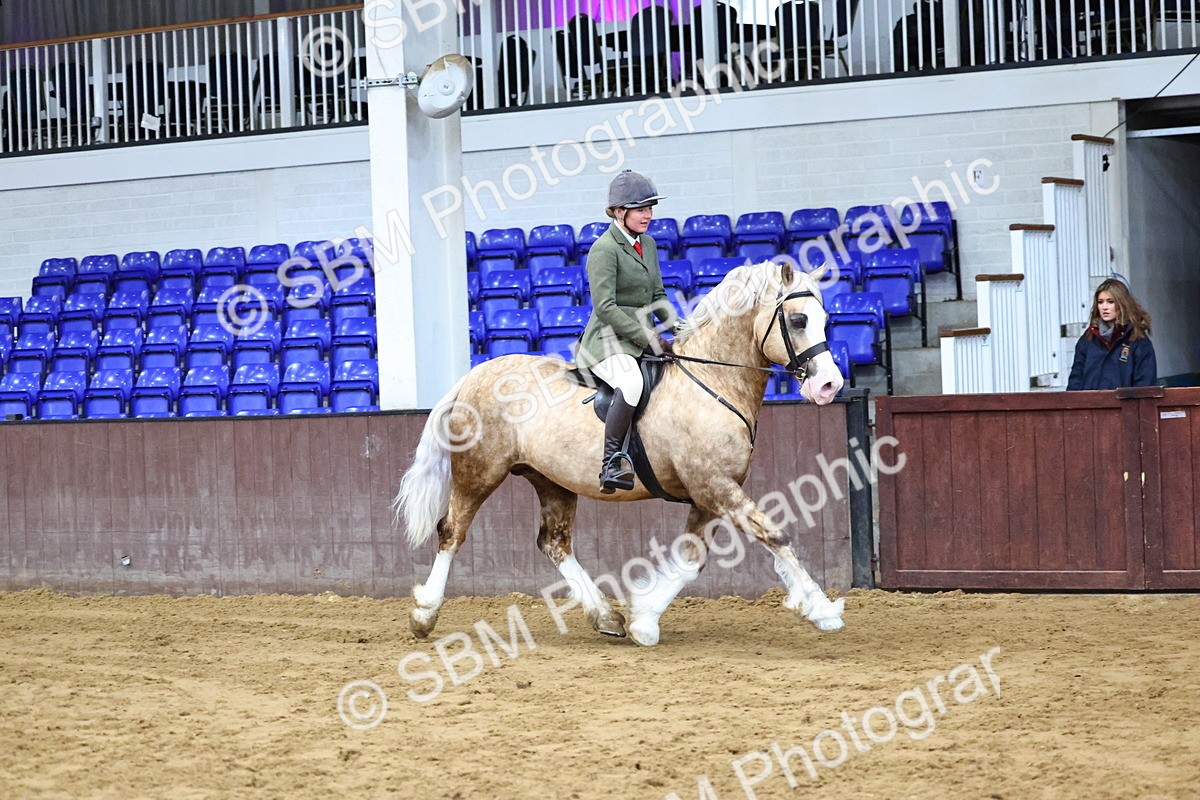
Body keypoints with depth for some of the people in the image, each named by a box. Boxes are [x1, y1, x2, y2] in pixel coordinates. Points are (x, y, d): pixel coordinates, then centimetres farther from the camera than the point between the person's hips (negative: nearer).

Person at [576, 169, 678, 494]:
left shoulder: (648, 245, 15)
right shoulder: (604, 249, -11)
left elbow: (657, 296, 23)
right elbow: (605, 307, -19)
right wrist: (650, 340, -20)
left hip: (642, 340, 9)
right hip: (607, 342, -9)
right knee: (632, 382, -38)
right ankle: (612, 461, -37)